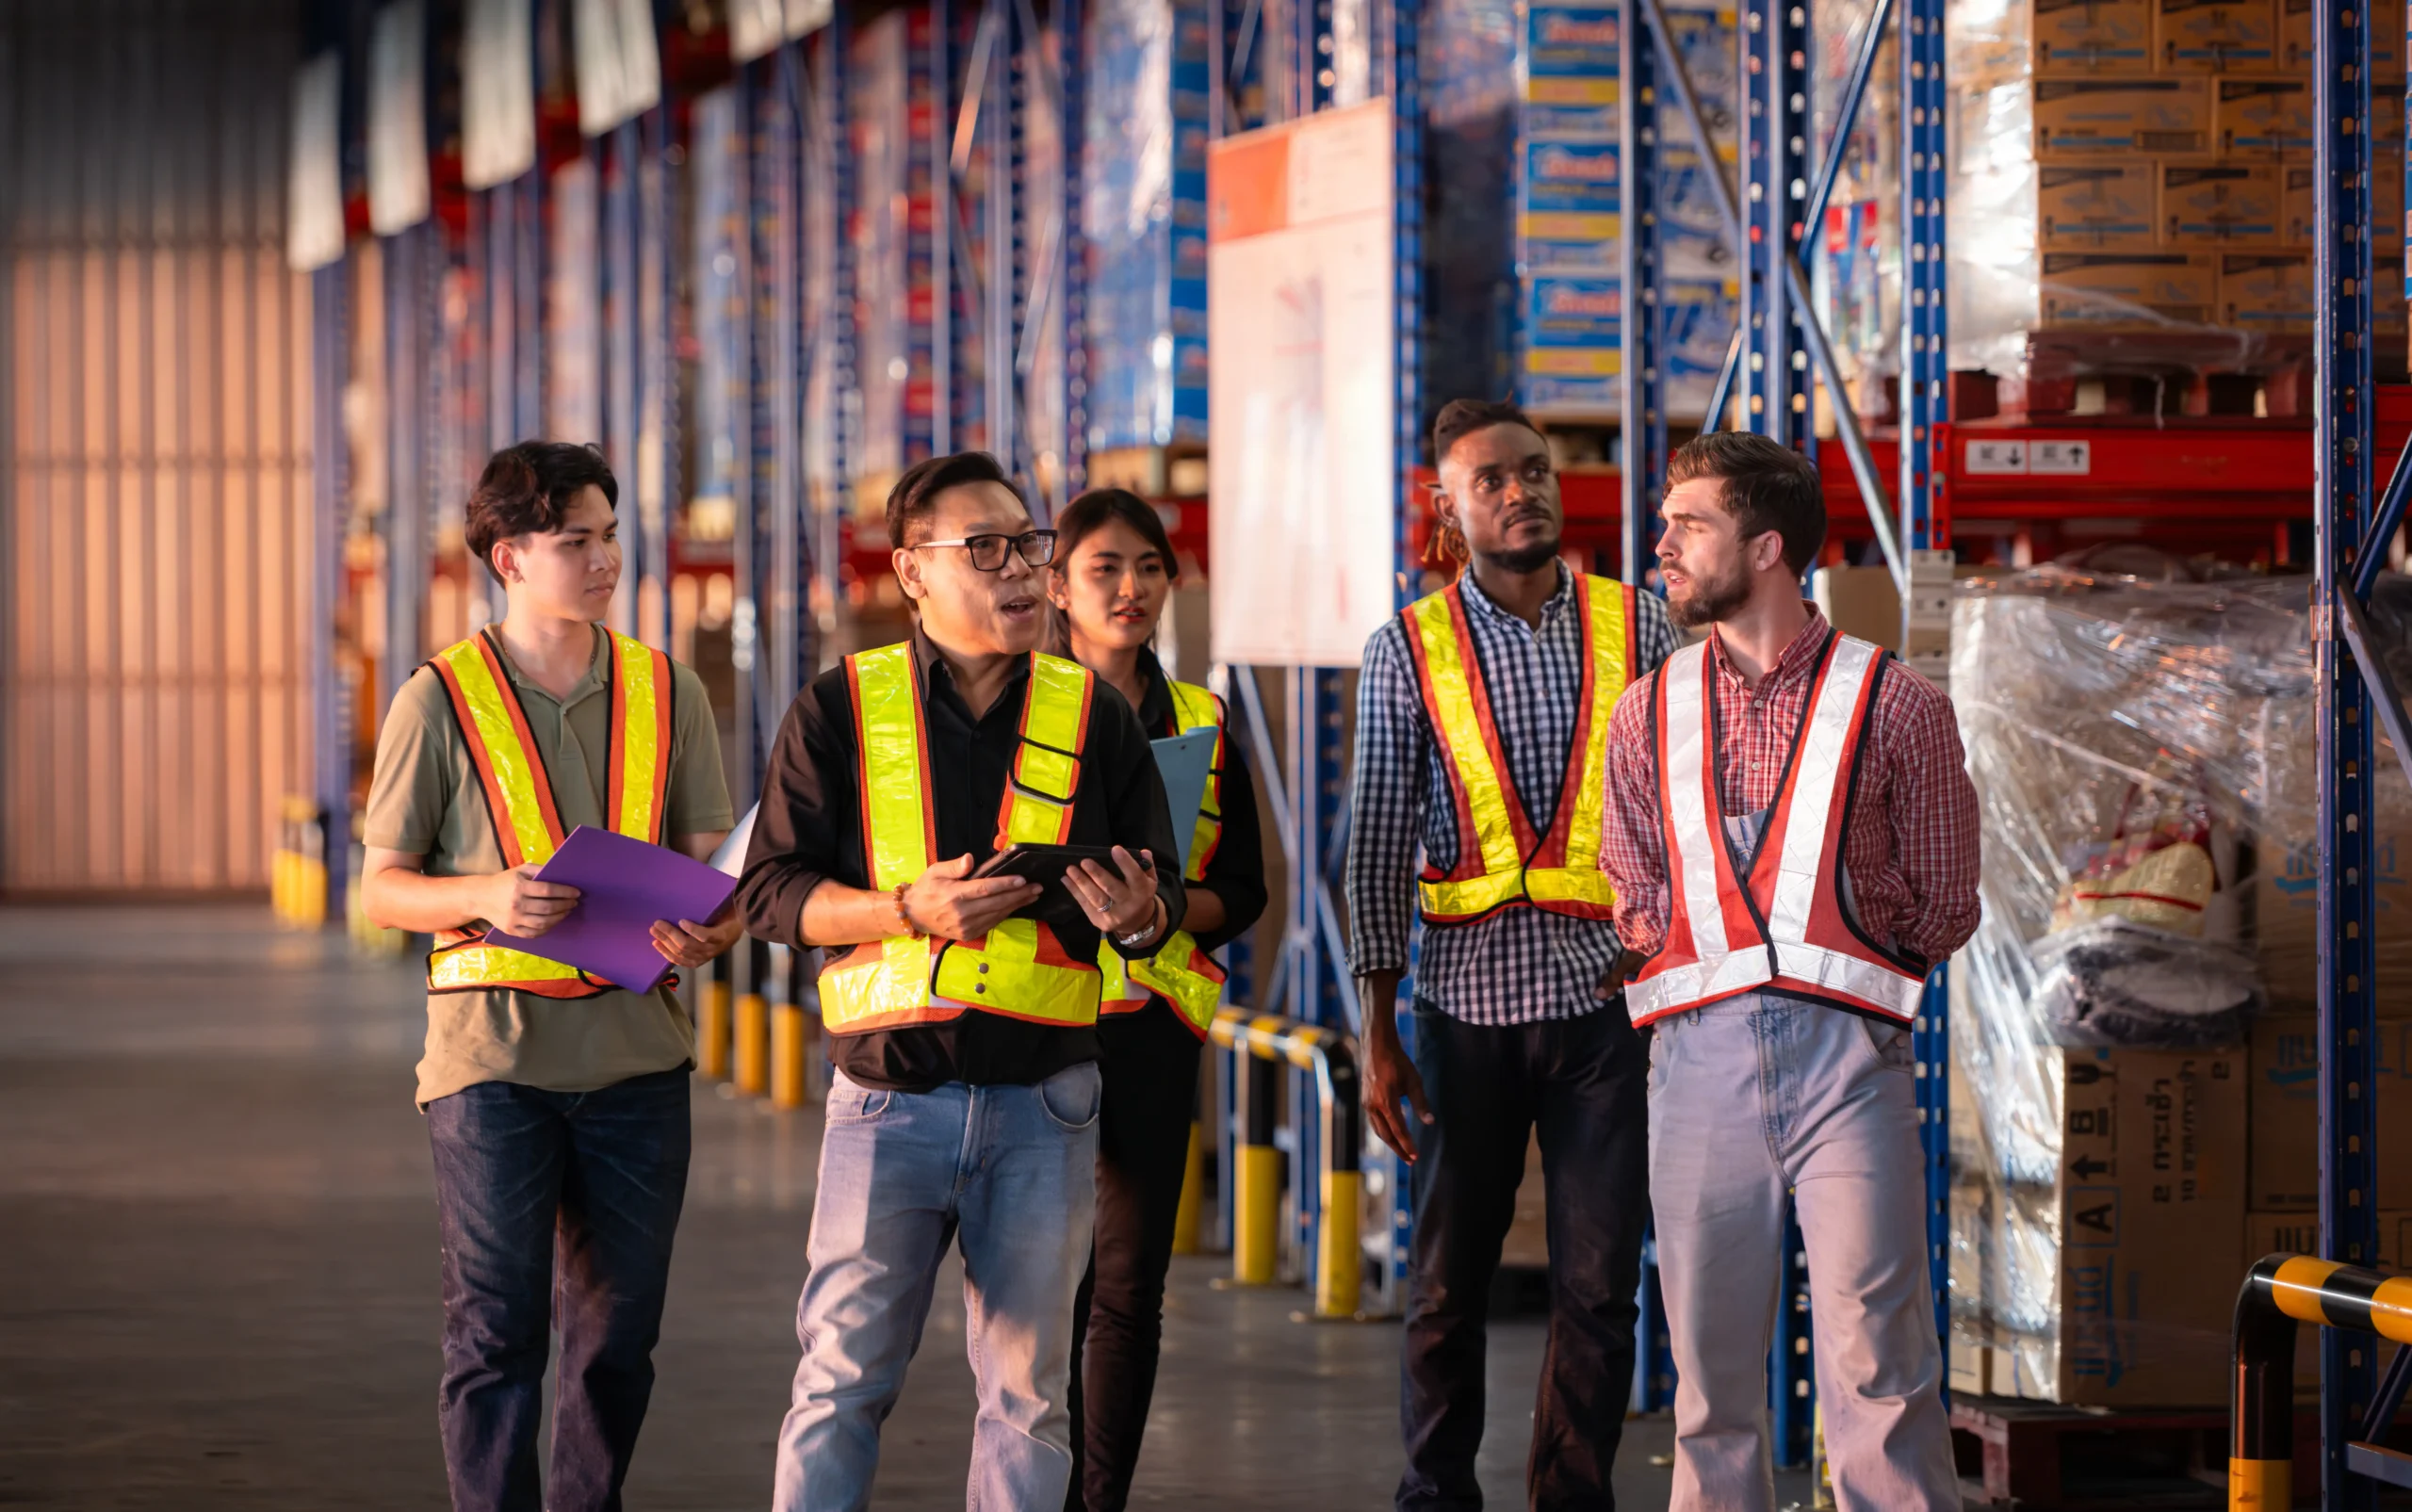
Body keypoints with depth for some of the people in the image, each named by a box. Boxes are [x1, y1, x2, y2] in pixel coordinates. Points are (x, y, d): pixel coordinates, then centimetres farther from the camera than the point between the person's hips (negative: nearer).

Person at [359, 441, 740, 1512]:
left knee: (618, 1329, 8)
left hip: (635, 1050, 4)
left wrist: (706, 929, -12)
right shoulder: (441, 701, -1)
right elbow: (382, 887, 2)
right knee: (498, 1328, -5)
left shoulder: (668, 694, 9)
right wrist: (487, 895, -18)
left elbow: (708, 859, 11)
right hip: (493, 1050, -3)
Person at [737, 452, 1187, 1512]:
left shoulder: (1094, 714, 8)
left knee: (1027, 1392, 7)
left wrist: (1135, 915, -14)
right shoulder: (840, 709, 2)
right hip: (889, 1095, -2)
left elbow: (1163, 896, 11)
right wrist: (912, 909, -16)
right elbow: (770, 891, -1)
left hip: (1044, 1104, 2)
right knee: (844, 1377, -2)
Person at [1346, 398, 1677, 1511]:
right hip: (1469, 1003, 0)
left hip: (1604, 999, 1)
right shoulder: (1408, 651, 2)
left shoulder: (1639, 630, 5)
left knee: (1599, 1285, 0)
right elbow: (1377, 846, 2)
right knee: (1448, 1281, 7)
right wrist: (1380, 1034, -1)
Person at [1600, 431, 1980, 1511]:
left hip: (1845, 1050, -3)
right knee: (1710, 1366, 4)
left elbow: (1941, 908, 8)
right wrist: (1718, 943, 4)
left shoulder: (1894, 706, 5)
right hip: (1700, 1050, 3)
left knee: (1875, 1365, -11)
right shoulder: (1648, 715, 16)